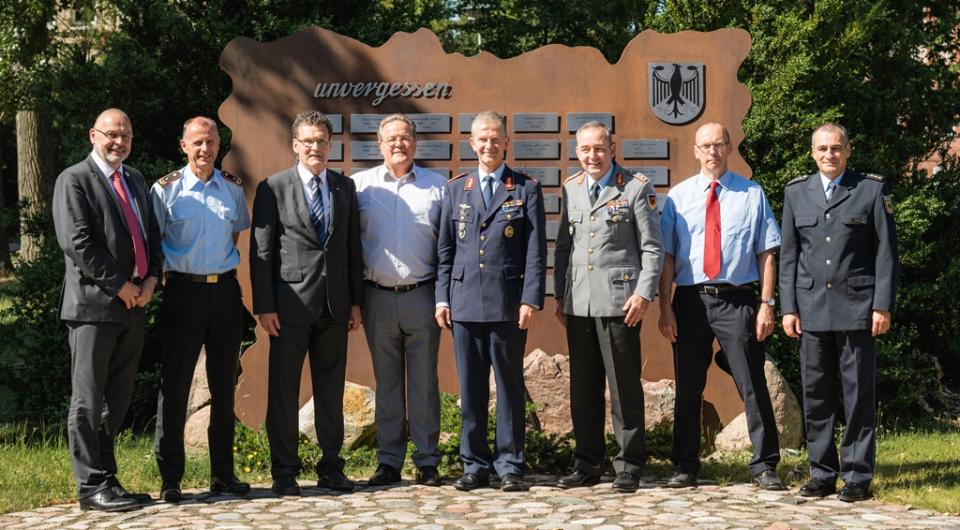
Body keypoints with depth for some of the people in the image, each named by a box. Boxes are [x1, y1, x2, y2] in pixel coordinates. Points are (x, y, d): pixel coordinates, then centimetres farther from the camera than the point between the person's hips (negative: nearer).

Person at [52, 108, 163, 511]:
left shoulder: (135, 180, 18)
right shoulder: (74, 180, -5)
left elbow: (152, 233, 19)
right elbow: (77, 242, -14)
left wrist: (151, 278, 1)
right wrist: (121, 285, -14)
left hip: (132, 306, 7)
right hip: (94, 305, -7)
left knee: (118, 401, 11)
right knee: (88, 401, -1)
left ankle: (107, 478, 19)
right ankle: (91, 486, 6)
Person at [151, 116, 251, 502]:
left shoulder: (233, 188, 8)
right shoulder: (166, 189, -2)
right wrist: (166, 273, -4)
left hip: (225, 289, 4)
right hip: (183, 291, -3)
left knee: (224, 383, 8)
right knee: (174, 384, -1)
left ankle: (222, 473, 18)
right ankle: (170, 477, 6)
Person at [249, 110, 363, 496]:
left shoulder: (345, 187, 10)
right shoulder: (273, 188, -1)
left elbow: (353, 247, 12)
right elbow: (260, 252, -4)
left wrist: (356, 301, 8)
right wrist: (264, 306, -9)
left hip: (334, 304, 4)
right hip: (291, 302, -3)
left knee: (331, 389, 10)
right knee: (284, 391, 3)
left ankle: (331, 467, 20)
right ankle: (284, 472, 13)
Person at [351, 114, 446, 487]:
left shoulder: (437, 186, 5)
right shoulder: (360, 184, 6)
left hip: (422, 297, -1)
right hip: (378, 298, 1)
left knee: (424, 382, 4)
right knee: (386, 383, 9)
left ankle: (428, 463, 12)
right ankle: (389, 463, 16)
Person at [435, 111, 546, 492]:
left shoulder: (526, 189, 4)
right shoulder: (456, 189, 12)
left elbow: (536, 249, -1)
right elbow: (445, 249, 13)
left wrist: (531, 299, -9)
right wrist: (442, 297, 5)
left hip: (508, 303, -3)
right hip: (465, 302, 3)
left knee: (509, 387, 3)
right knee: (470, 388, 6)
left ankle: (510, 466, 11)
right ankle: (475, 465, 15)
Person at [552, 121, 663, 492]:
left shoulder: (637, 188, -1)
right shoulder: (570, 189, 14)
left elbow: (652, 247, -2)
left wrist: (644, 292, -12)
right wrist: (560, 295, 13)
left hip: (618, 302, -5)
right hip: (578, 304, 5)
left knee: (624, 388, 0)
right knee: (583, 388, 10)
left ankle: (629, 467, 10)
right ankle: (587, 464, 19)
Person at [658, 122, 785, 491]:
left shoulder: (752, 194, 4)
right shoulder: (678, 196, 7)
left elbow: (766, 253, 2)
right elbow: (666, 255, 4)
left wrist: (767, 304, -5)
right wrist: (665, 307, -3)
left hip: (737, 301, -2)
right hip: (690, 300, 2)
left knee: (753, 386, 1)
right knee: (688, 388, 10)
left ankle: (764, 466, 13)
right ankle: (685, 467, 21)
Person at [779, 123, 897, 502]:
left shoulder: (872, 189, 4)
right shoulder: (796, 192, 11)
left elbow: (886, 251, 2)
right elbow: (788, 255, 11)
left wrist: (883, 306, -5)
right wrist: (788, 307, 5)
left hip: (856, 307, -2)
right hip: (812, 308, 3)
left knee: (859, 394, 1)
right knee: (815, 395, 5)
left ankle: (858, 475, 10)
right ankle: (822, 473, 14)